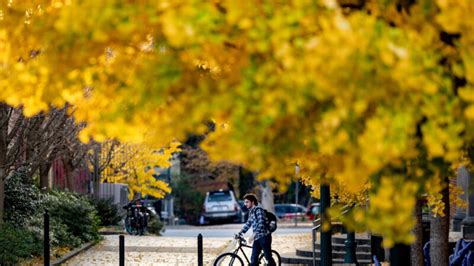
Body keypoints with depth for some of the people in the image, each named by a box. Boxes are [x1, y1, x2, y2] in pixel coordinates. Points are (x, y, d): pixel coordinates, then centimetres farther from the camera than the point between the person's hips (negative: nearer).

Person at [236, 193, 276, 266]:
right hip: (257, 238, 9)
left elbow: (261, 223, -24)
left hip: (264, 237, -9)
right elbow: (248, 224, 23)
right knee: (253, 259, 2)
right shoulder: (251, 212, 16)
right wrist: (239, 234, 15)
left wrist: (255, 233, -34)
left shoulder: (258, 210, -11)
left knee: (268, 257, -1)